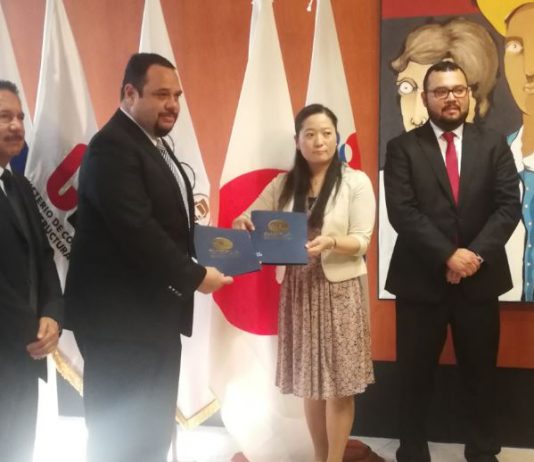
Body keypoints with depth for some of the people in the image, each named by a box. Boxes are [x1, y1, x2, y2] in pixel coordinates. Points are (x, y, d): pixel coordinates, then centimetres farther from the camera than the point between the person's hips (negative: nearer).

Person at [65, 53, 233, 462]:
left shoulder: (155, 145, 16)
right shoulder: (113, 147, -17)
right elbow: (137, 229, -26)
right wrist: (195, 276, -18)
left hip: (155, 313, 10)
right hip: (121, 318, -10)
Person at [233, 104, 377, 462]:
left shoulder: (356, 181, -3)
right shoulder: (283, 185, 8)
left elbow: (362, 241, -8)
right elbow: (253, 220, 8)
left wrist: (331, 241, -27)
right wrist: (243, 223, -15)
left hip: (340, 289, -3)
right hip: (298, 289, 4)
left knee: (339, 381, 1)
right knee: (309, 379, 12)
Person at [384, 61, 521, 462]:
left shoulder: (494, 145, 7)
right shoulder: (403, 148, 0)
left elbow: (509, 206, -2)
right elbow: (402, 212, -10)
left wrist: (475, 255, -15)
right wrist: (448, 256, -19)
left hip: (480, 278, 2)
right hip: (421, 279, -2)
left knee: (481, 374, 12)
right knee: (416, 376, 8)